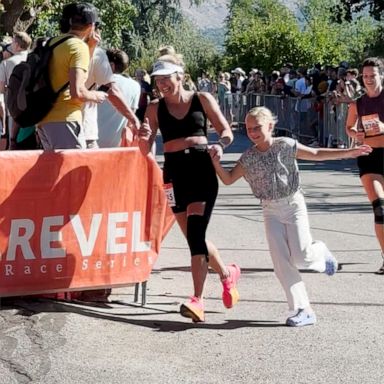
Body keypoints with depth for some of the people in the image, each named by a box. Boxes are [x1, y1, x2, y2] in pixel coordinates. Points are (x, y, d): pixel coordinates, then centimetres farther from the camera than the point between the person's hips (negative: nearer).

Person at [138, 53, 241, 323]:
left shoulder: (202, 99, 2)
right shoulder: (155, 108, 7)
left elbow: (227, 132, 5)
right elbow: (145, 151, 6)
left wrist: (220, 145, -17)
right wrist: (143, 137, -17)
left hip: (202, 169, -4)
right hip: (174, 172, 4)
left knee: (195, 232, -16)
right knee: (195, 237, 7)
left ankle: (197, 301, -19)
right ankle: (227, 273, 34)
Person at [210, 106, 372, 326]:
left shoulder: (286, 146, -6)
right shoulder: (248, 158, 2)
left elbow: (315, 154, 0)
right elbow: (229, 179, 6)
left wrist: (349, 153, -3)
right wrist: (217, 165, -13)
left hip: (293, 205, -3)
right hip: (271, 211, 3)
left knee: (300, 257, -13)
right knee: (282, 263, -7)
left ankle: (321, 253, 25)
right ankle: (303, 310, -3)